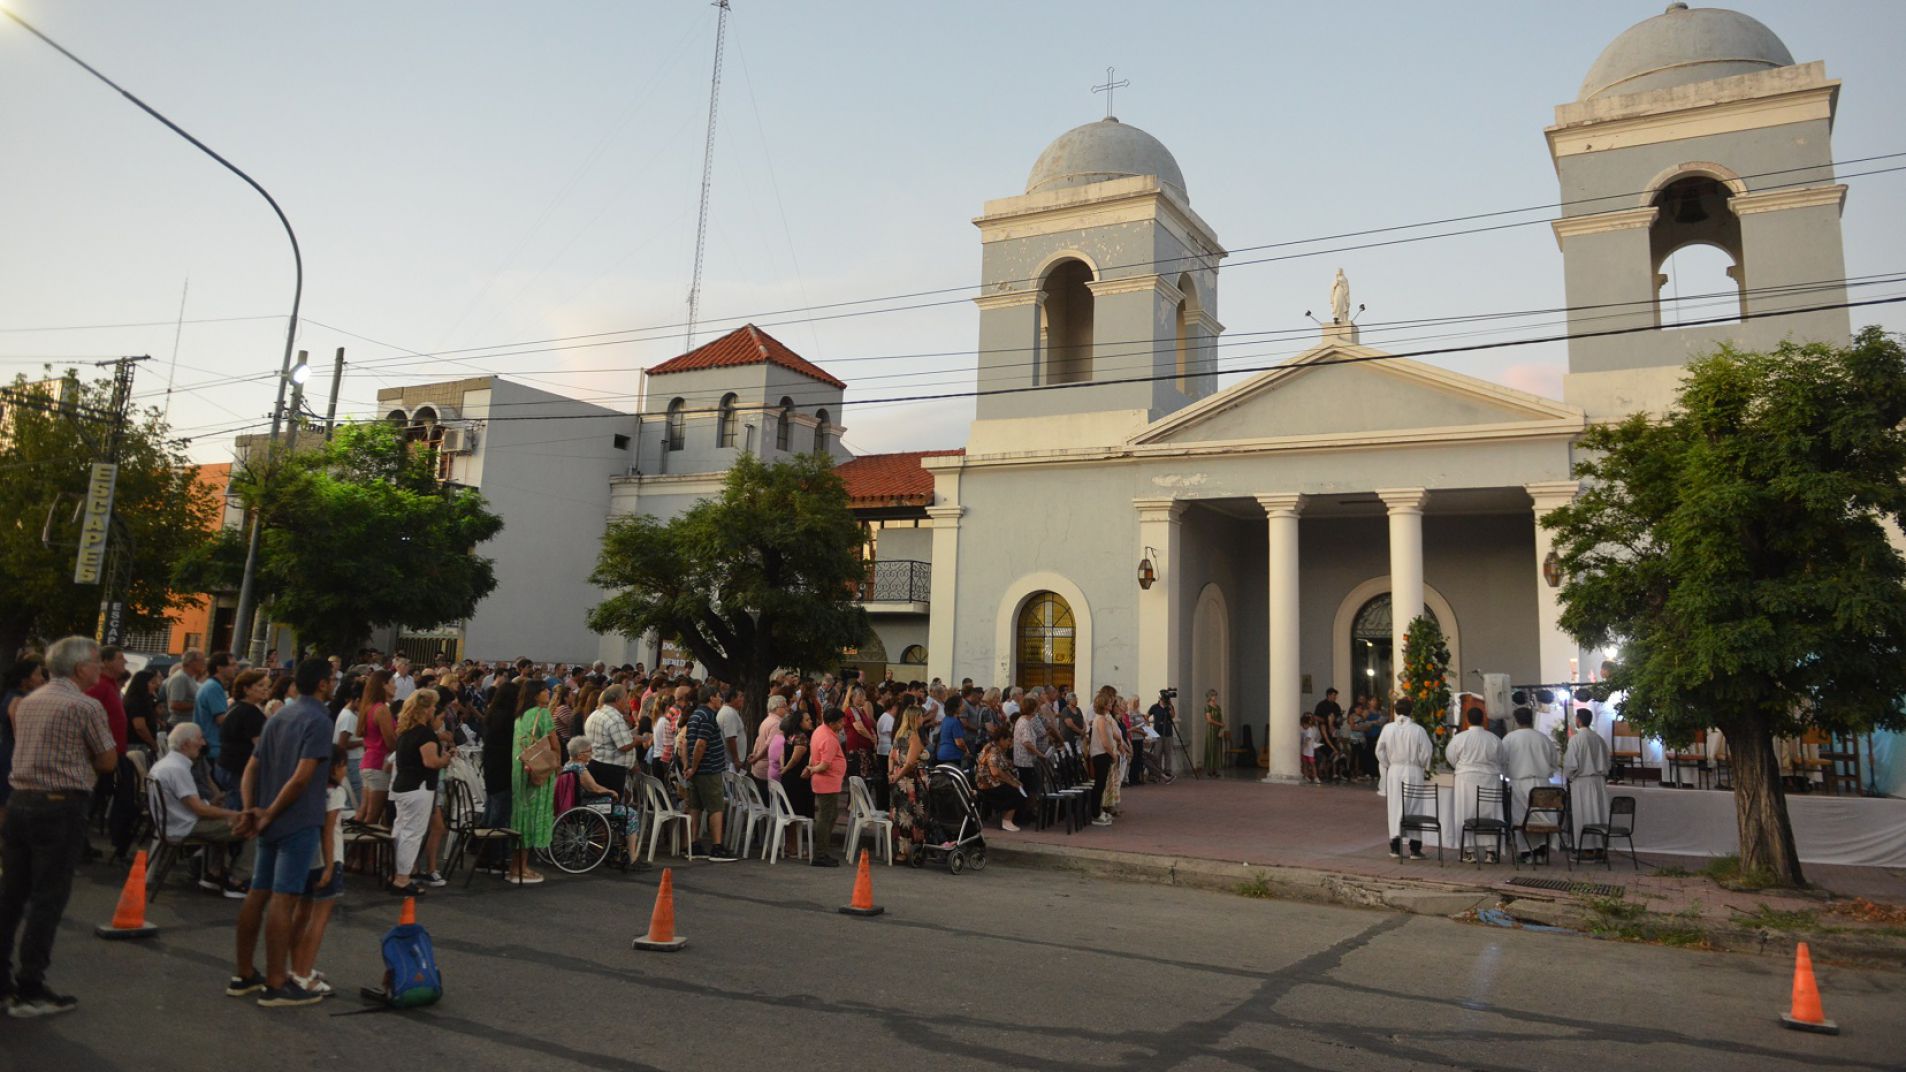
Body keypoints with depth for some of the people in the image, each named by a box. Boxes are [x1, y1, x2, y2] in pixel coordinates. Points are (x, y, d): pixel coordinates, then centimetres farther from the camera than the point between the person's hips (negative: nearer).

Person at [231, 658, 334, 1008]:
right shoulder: (318, 720, -13)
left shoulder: (278, 717, 14)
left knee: (257, 894, 13)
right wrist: (270, 814, -11)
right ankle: (276, 984, -1)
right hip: (299, 822, -8)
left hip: (272, 822, 8)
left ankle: (243, 974, 23)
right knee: (283, 899, -6)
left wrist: (251, 810, 3)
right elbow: (301, 777, -21)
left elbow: (251, 769, 12)